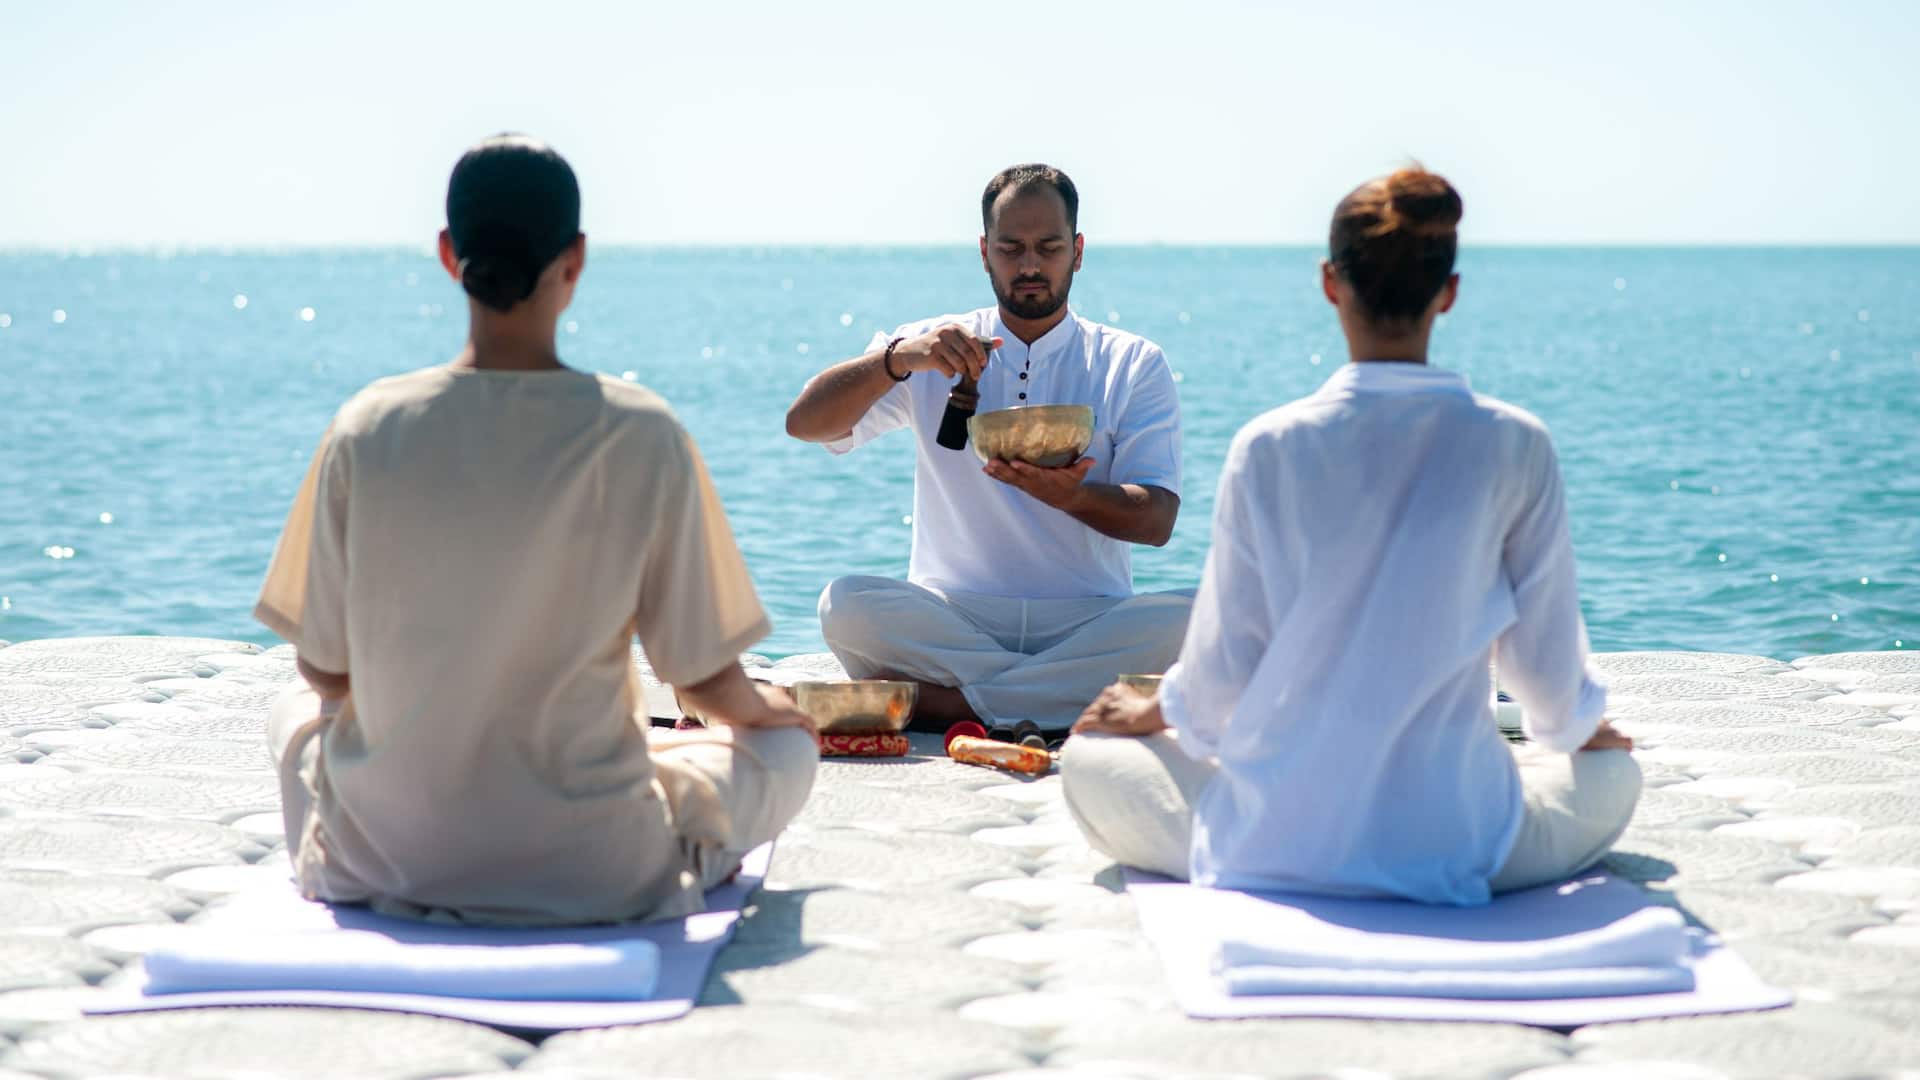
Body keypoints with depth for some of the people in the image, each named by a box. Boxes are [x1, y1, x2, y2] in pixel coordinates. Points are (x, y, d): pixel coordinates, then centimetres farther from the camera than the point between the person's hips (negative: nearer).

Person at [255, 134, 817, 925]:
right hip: (588, 870, -1)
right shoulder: (640, 436, -15)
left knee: (295, 713, 36)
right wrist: (763, 709, 16)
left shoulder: (369, 427, -9)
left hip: (383, 857, 1)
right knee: (786, 747, 26)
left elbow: (323, 668, -1)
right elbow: (704, 678, -8)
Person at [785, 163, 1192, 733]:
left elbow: (1158, 519, -2)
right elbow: (805, 423, 0)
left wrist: (1072, 496, -23)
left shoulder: (1133, 363, 9)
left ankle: (938, 701, -27)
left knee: (1191, 617, -31)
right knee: (848, 605, -30)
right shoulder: (935, 350, 12)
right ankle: (1078, 695, -24)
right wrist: (899, 359, -17)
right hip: (951, 617, 0)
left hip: (1085, 621, 0)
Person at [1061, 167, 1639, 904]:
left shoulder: (1270, 447, -8)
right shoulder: (1514, 446, -6)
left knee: (1090, 760, 25)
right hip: (1457, 849, 1)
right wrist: (1576, 731, 27)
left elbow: (1222, 672, -2)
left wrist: (1151, 712, 21)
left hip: (1278, 844, -1)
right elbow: (1548, 662, 3)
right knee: (1613, 774, 30)